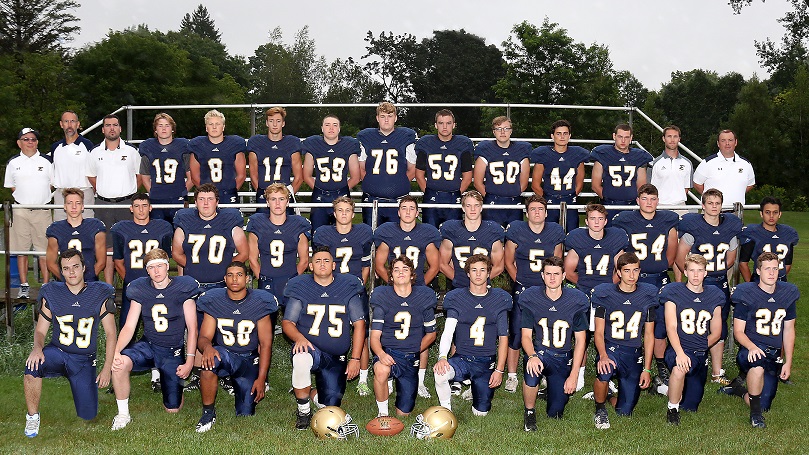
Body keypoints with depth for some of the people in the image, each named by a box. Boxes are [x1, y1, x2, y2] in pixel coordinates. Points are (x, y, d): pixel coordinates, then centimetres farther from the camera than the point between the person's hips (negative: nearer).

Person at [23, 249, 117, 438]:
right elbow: (40, 330, 3)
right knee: (33, 366, -35)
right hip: (57, 352, 0)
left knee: (88, 415, -2)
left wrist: (106, 369, -5)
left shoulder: (100, 295, -5)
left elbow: (110, 334, -1)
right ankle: (32, 417, -12)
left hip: (85, 360, 0)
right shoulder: (51, 294, -2)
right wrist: (37, 348, -21)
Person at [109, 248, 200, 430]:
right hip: (148, 346, 1)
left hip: (173, 352, -1)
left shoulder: (182, 289, -5)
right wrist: (116, 352, -20)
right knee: (119, 364, -33)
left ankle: (166, 379, 32)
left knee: (173, 410, -3)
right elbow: (129, 327, -2)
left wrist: (190, 361, -10)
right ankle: (123, 415, -12)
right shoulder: (140, 290, 1)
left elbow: (192, 328, -3)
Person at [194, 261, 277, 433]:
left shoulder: (259, 303, -4)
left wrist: (261, 378, -10)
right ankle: (208, 413, -20)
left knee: (245, 415, -9)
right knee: (210, 359, -38)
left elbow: (265, 344, -2)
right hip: (224, 355, 0)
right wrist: (207, 346, -31)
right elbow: (204, 337, -4)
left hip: (249, 361, 0)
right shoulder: (214, 301, -1)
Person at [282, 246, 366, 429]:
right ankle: (303, 411, -16)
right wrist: (299, 338, -23)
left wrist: (355, 359, -2)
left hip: (337, 358, 2)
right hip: (310, 348, -2)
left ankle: (317, 393, 36)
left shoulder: (348, 287, 3)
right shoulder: (300, 288, 1)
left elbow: (359, 324, 4)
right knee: (301, 359, -39)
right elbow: (287, 322, 0)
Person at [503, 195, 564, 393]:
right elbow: (509, 262, 5)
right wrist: (520, 282, 0)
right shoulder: (516, 230, -2)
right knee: (516, 333, -3)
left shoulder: (556, 232, 4)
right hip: (522, 289, -1)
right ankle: (512, 376, 8)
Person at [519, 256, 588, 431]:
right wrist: (532, 356, -28)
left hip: (564, 358, 2)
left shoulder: (575, 301, -6)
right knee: (532, 371, -39)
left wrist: (573, 375, -8)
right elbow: (526, 336, -5)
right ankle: (529, 412, -11)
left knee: (555, 413, 1)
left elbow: (580, 340, -2)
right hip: (539, 353, -1)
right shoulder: (531, 299, -7)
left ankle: (552, 391, 39)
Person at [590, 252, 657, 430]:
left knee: (624, 412, -2)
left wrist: (647, 369, 0)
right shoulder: (605, 294, -3)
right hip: (610, 348, -2)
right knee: (605, 371, -38)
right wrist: (603, 356, -24)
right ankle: (600, 409, -10)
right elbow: (598, 332, -3)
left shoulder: (647, 295, 2)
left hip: (634, 354, 2)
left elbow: (649, 335, 6)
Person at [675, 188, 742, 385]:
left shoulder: (730, 227, 5)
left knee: (719, 328, 9)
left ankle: (717, 373, 17)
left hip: (721, 283, 5)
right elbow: (680, 258, -6)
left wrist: (717, 272, 12)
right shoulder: (693, 227, -9)